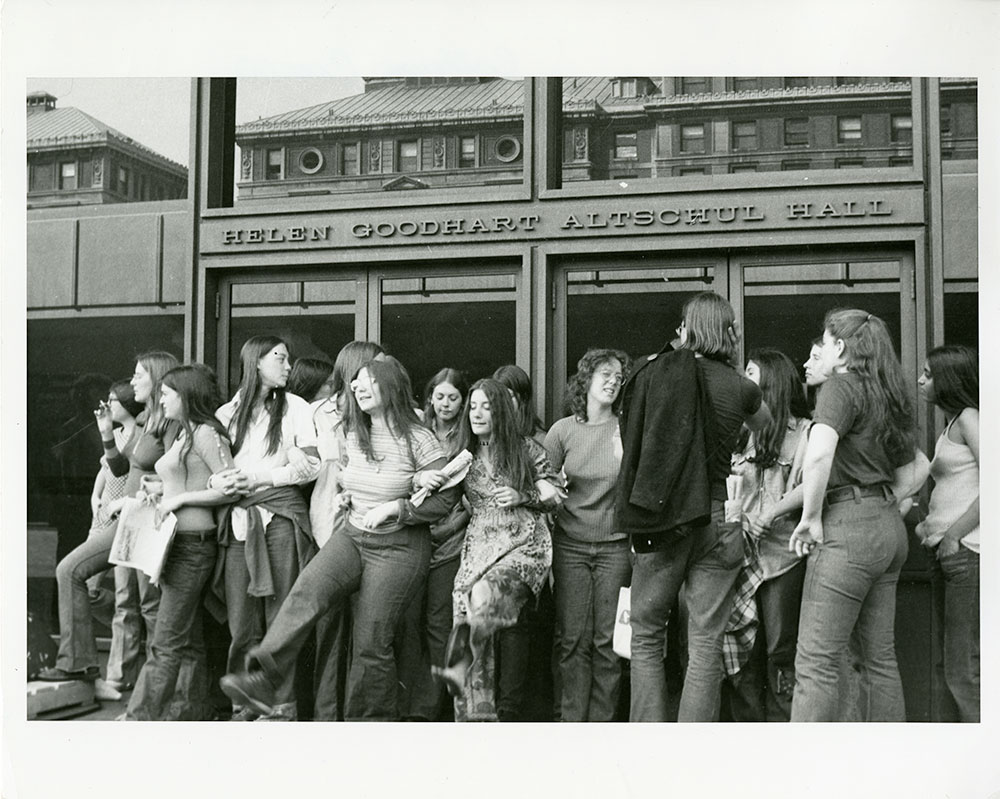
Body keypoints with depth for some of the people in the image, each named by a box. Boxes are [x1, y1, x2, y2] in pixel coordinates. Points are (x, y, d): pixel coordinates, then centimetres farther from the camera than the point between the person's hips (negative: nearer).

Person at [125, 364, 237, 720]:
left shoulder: (206, 433, -10)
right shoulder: (183, 434, 18)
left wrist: (179, 499, -14)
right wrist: (161, 495, 8)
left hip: (193, 541, -9)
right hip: (174, 541, 9)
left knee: (166, 642, -5)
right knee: (190, 637, 13)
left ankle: (140, 717, -2)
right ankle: (199, 710, 20)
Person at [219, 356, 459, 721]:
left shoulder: (418, 440, -10)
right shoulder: (353, 436, 10)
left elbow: (446, 498, -10)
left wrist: (393, 508, -17)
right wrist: (346, 495, 9)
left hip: (397, 547, -5)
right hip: (351, 535, 5)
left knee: (371, 642, -2)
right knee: (307, 589, -24)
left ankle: (371, 719, 17)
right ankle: (261, 679, -31)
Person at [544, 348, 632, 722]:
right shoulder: (563, 430, 3)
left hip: (615, 545, -1)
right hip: (571, 543, 1)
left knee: (608, 640, 1)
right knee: (572, 638, 2)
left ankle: (602, 720, 13)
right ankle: (572, 720, 12)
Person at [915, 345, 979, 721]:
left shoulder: (968, 418, -5)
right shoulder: (950, 424, 21)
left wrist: (953, 534, -16)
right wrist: (930, 523, 6)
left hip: (968, 551, -10)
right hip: (957, 553, 10)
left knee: (964, 672, -7)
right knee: (959, 669, 12)